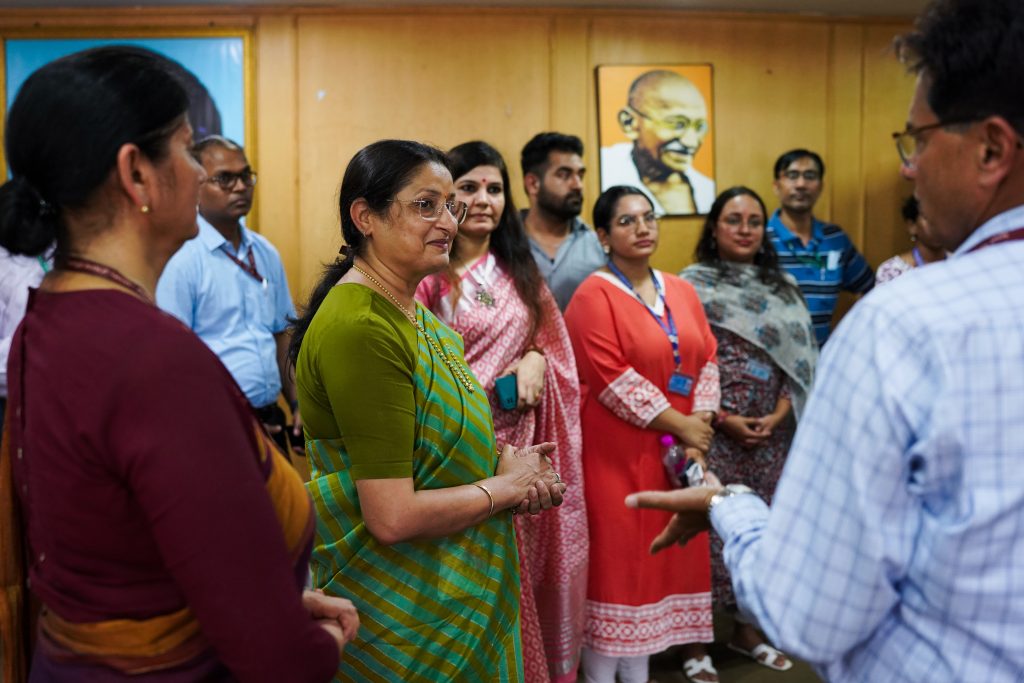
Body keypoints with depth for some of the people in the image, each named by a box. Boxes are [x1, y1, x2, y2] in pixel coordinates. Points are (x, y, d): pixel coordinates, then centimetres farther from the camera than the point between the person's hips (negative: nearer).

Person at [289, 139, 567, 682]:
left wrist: (504, 458, -4)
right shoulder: (360, 330, -24)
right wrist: (505, 485, -13)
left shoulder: (411, 311, 5)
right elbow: (393, 516, -27)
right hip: (400, 613, -9)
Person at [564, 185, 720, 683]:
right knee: (614, 559, 0)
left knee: (663, 554, 11)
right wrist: (678, 423, -14)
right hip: (616, 454, -6)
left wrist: (699, 429, -5)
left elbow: (706, 360, 8)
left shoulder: (681, 292, 12)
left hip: (676, 453, 6)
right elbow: (611, 378, -17)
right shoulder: (594, 296, -9)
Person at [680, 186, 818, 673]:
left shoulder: (782, 286, 11)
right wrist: (723, 419, -12)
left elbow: (798, 358, 8)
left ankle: (746, 630, 27)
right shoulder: (692, 284, -2)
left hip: (771, 433, 4)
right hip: (712, 432, -4)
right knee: (708, 529, -2)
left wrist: (778, 416, -5)